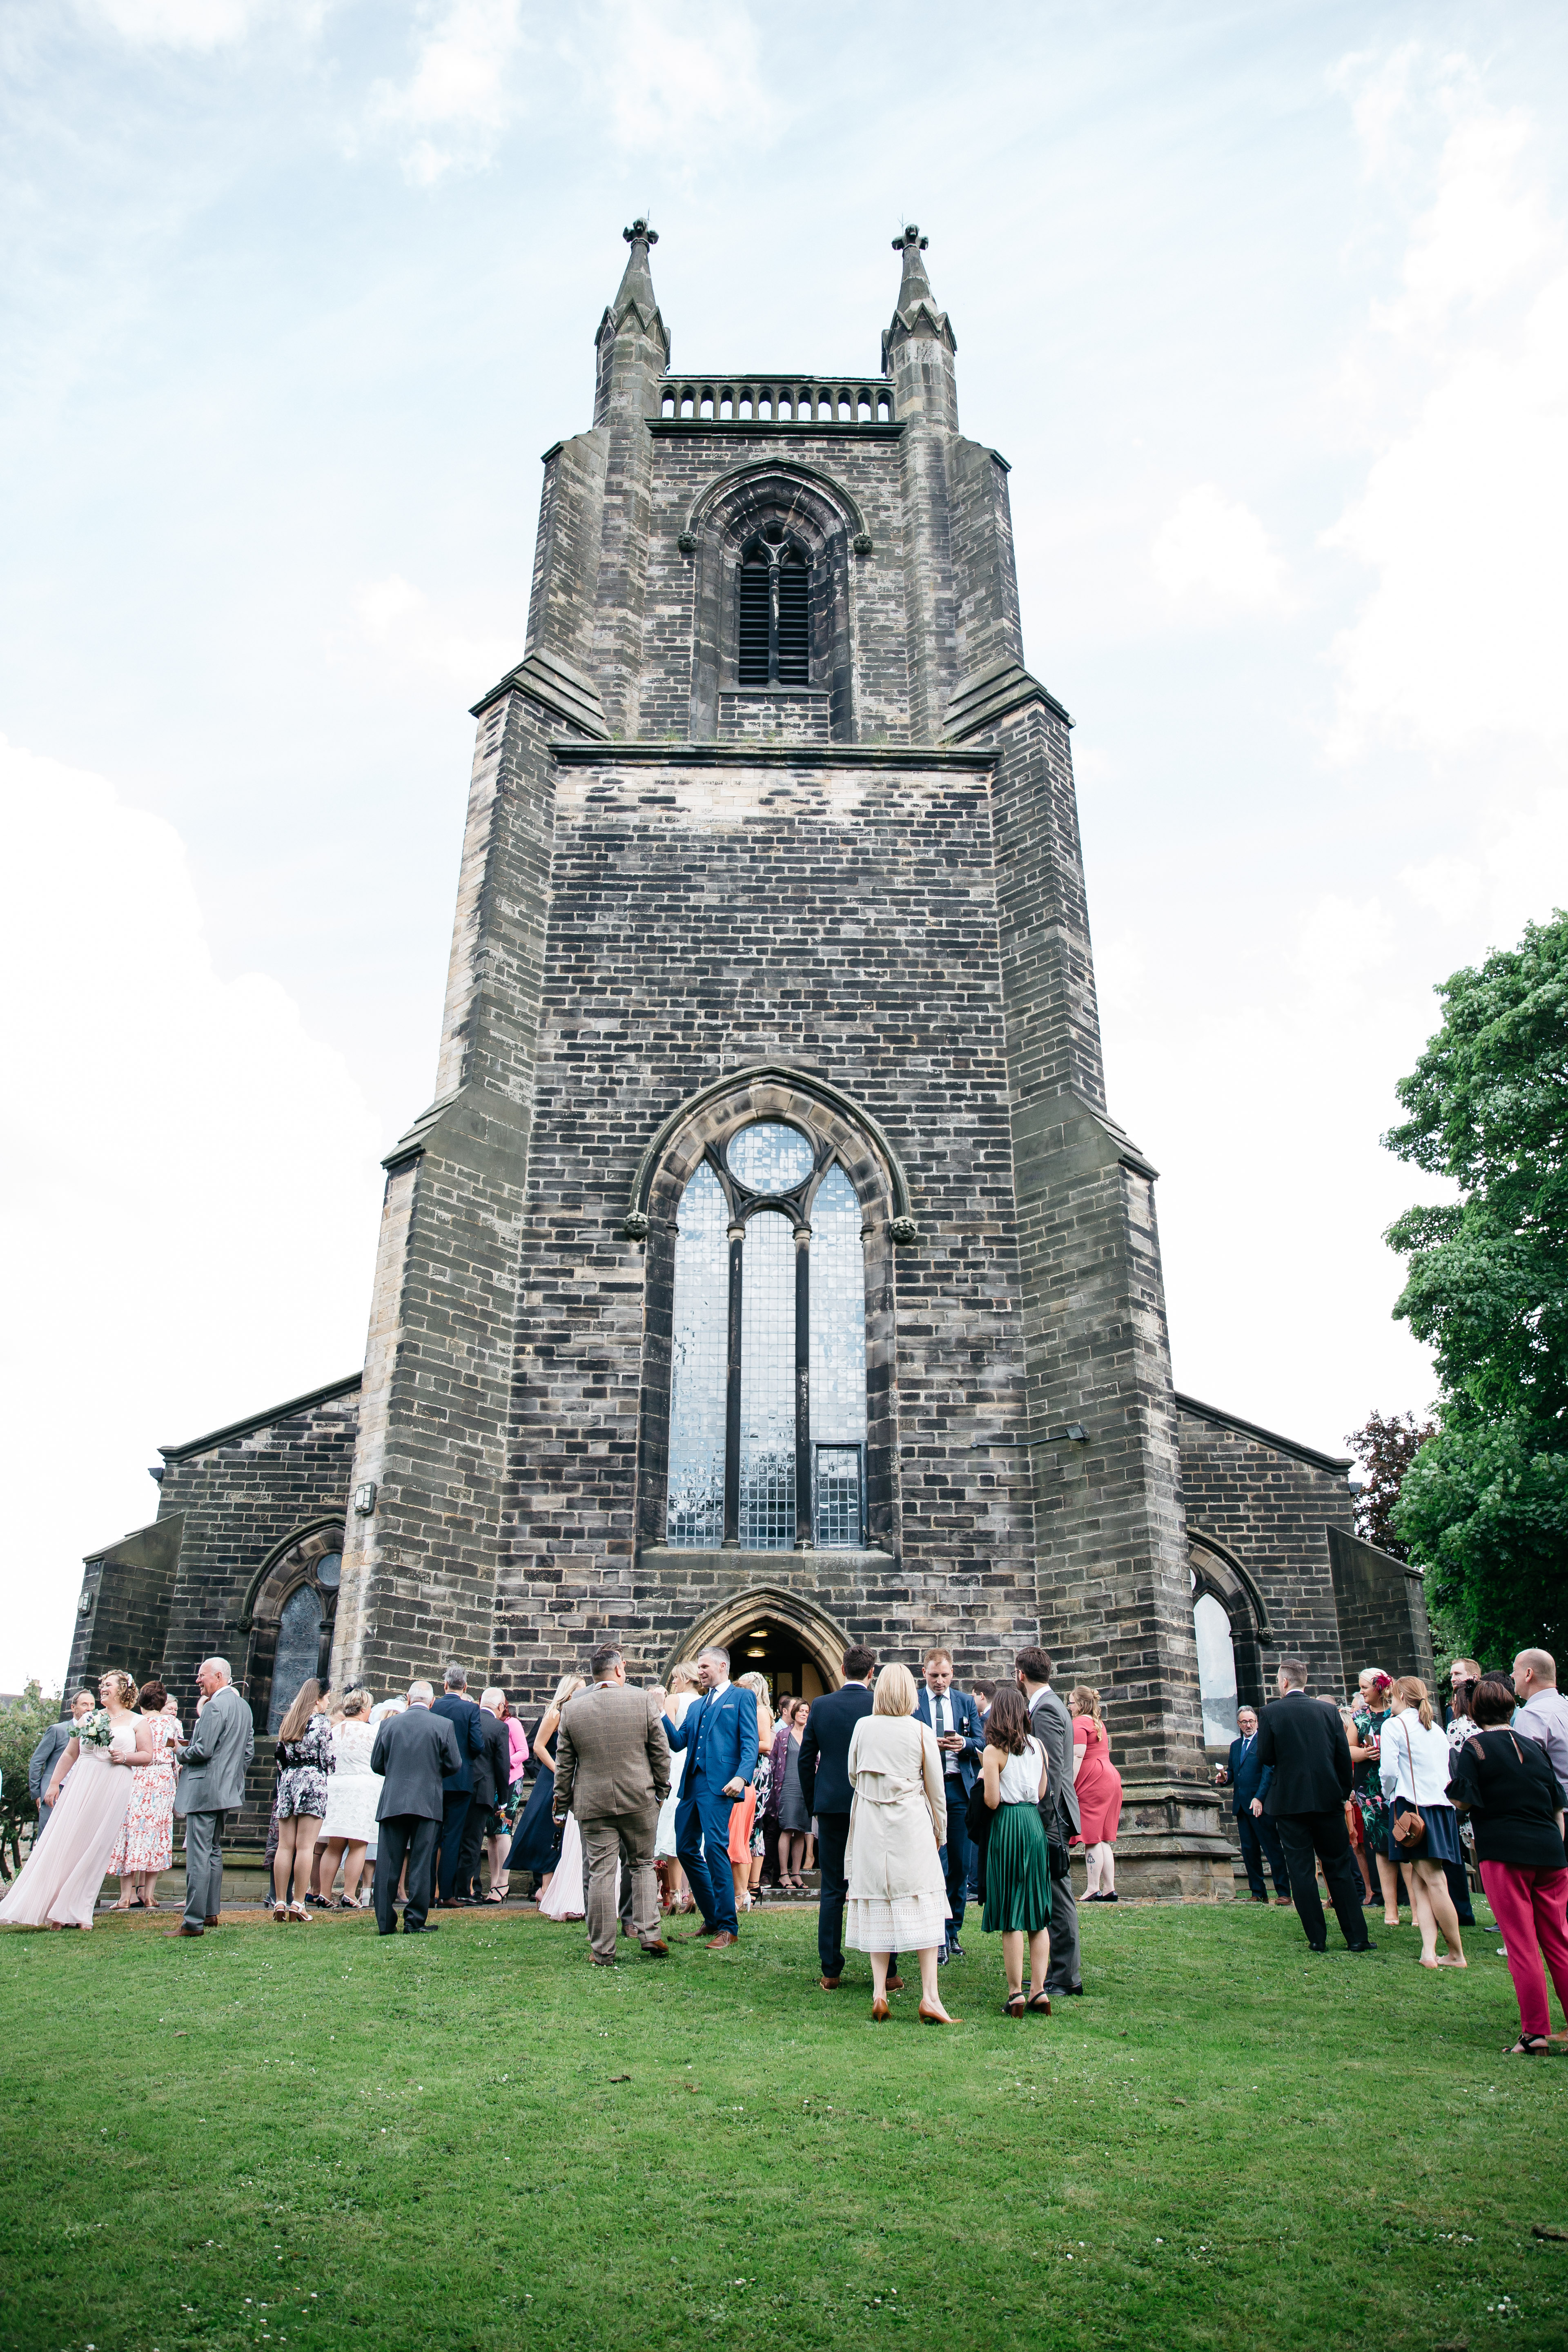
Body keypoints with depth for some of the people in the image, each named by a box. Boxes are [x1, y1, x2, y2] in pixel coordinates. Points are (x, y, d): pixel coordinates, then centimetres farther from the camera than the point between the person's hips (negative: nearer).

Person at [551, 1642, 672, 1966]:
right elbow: (661, 1752, 0)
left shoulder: (573, 1708, -1)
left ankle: (603, 1951, 9)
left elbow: (564, 1764, 5)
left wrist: (562, 1805, 14)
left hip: (592, 1804, 1)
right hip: (640, 1800, 0)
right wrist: (661, 1790, 12)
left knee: (600, 1874, 5)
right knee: (642, 1866, 16)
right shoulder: (644, 1700, -5)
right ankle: (649, 1933, 9)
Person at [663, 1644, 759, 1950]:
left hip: (719, 1785, -8)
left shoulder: (741, 1698, 3)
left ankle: (727, 1927, -4)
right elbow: (678, 1741, 17)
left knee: (715, 1847, -13)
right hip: (692, 1785, 8)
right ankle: (712, 1918, 21)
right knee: (686, 1849, 8)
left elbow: (750, 1743, -6)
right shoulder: (696, 1706, 25)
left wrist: (742, 1777, -21)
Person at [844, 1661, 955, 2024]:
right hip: (911, 1824, -2)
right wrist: (940, 1832, 16)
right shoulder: (921, 1731, -5)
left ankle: (880, 1993, 5)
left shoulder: (863, 1727, -2)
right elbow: (936, 1789, 3)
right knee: (922, 1906, 2)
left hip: (871, 1826, 2)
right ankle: (930, 1997, -2)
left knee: (878, 1905, 9)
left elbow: (853, 1776, 10)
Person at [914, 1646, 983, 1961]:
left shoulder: (966, 1702, 11)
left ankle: (953, 1931, 20)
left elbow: (982, 1743, 6)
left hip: (959, 1788, 3)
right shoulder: (912, 1702, 3)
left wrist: (963, 1743, -15)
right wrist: (930, 1744, -21)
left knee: (960, 1863, 7)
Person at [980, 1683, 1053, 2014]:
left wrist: (983, 1780, 6)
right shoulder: (1039, 1747, 6)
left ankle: (1016, 1993, 2)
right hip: (1036, 1824, 5)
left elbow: (992, 1801, -12)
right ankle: (1039, 1990, 9)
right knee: (1038, 1916, 9)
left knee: (1010, 1917, 0)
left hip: (1007, 1826, -5)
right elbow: (1043, 1794, 9)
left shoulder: (994, 1751, -9)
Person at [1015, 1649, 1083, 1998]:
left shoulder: (1046, 1710, -15)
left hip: (1051, 1817, -10)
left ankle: (1066, 1980, 0)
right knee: (1055, 1897, 13)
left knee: (1058, 1896, -5)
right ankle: (1059, 1972, 19)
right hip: (1050, 1816, 10)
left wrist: (1044, 1819, -20)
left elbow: (1052, 1771, -20)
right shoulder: (1048, 1705, 16)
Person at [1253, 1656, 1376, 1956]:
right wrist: (1343, 1792, 15)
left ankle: (1317, 1939, 5)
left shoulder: (1272, 1713, -7)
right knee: (1339, 1867, 11)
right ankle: (1357, 1937, 11)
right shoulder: (1329, 1711, 1)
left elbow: (1265, 1757, -5)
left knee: (1301, 1870, 4)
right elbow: (1344, 1757, 2)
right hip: (1327, 1798, 3)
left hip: (1289, 1801, -3)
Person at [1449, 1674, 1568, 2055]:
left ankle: (1535, 2033, 2)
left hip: (1504, 1855, -5)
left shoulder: (1475, 1748, -5)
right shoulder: (1535, 1747, 10)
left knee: (1522, 1946, 1)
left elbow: (1462, 1801, -11)